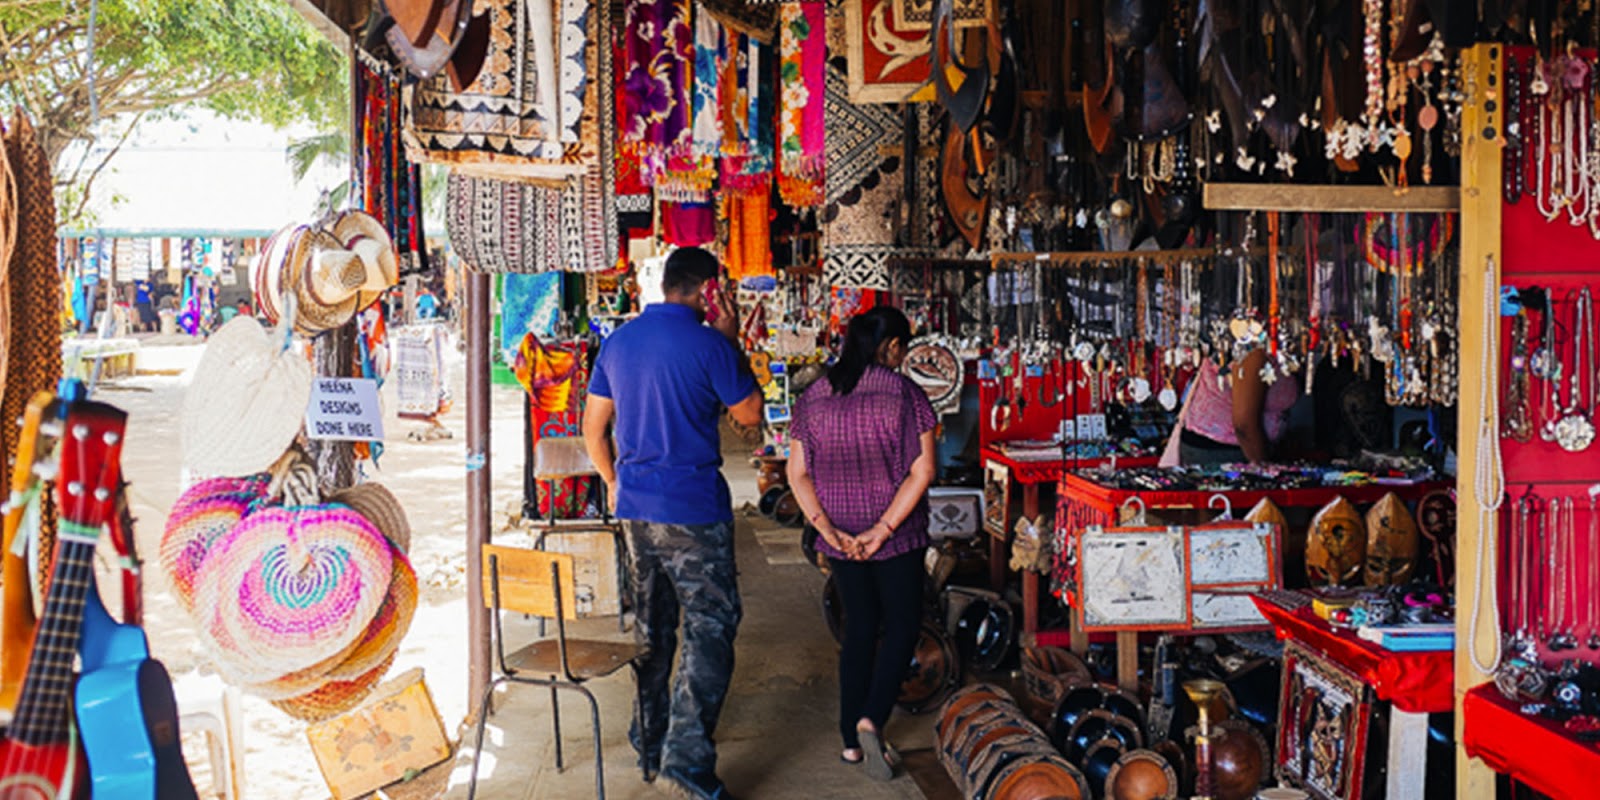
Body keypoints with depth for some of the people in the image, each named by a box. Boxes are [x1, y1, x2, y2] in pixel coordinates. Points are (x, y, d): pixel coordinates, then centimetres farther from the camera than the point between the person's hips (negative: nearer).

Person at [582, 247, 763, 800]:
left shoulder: (618, 342, 8)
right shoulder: (710, 344, -12)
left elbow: (593, 428, 13)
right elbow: (749, 414, 0)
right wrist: (732, 342, 4)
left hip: (636, 507, 7)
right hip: (693, 510, -7)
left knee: (650, 628, 17)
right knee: (710, 629, -1)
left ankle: (649, 745, 26)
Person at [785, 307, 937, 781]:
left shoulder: (813, 397, 3)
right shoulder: (904, 392, -9)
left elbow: (797, 474, -1)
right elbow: (922, 470, -15)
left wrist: (828, 530, -6)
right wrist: (884, 529, -15)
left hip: (840, 537, 4)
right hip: (896, 535, -4)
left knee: (859, 628, 15)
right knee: (903, 626, 9)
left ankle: (851, 740, 17)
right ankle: (871, 720, -10)